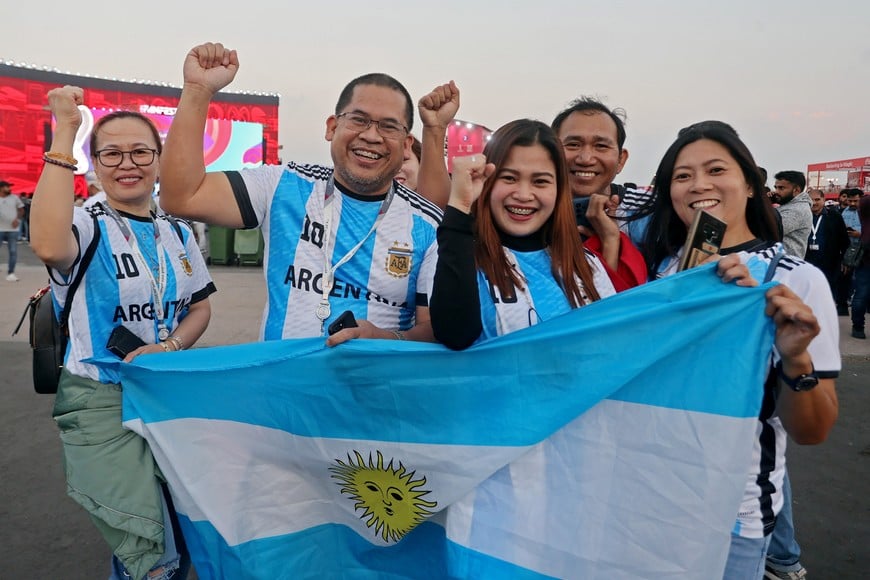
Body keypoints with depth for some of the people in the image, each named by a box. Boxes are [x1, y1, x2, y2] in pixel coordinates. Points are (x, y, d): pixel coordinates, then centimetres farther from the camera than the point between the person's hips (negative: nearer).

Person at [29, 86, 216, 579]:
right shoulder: (87, 226, -8)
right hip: (101, 402, -5)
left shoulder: (178, 233, 8)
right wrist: (64, 135, -28)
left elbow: (200, 307, 12)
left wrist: (170, 346, -10)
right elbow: (49, 246, -33)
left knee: (184, 539, 16)